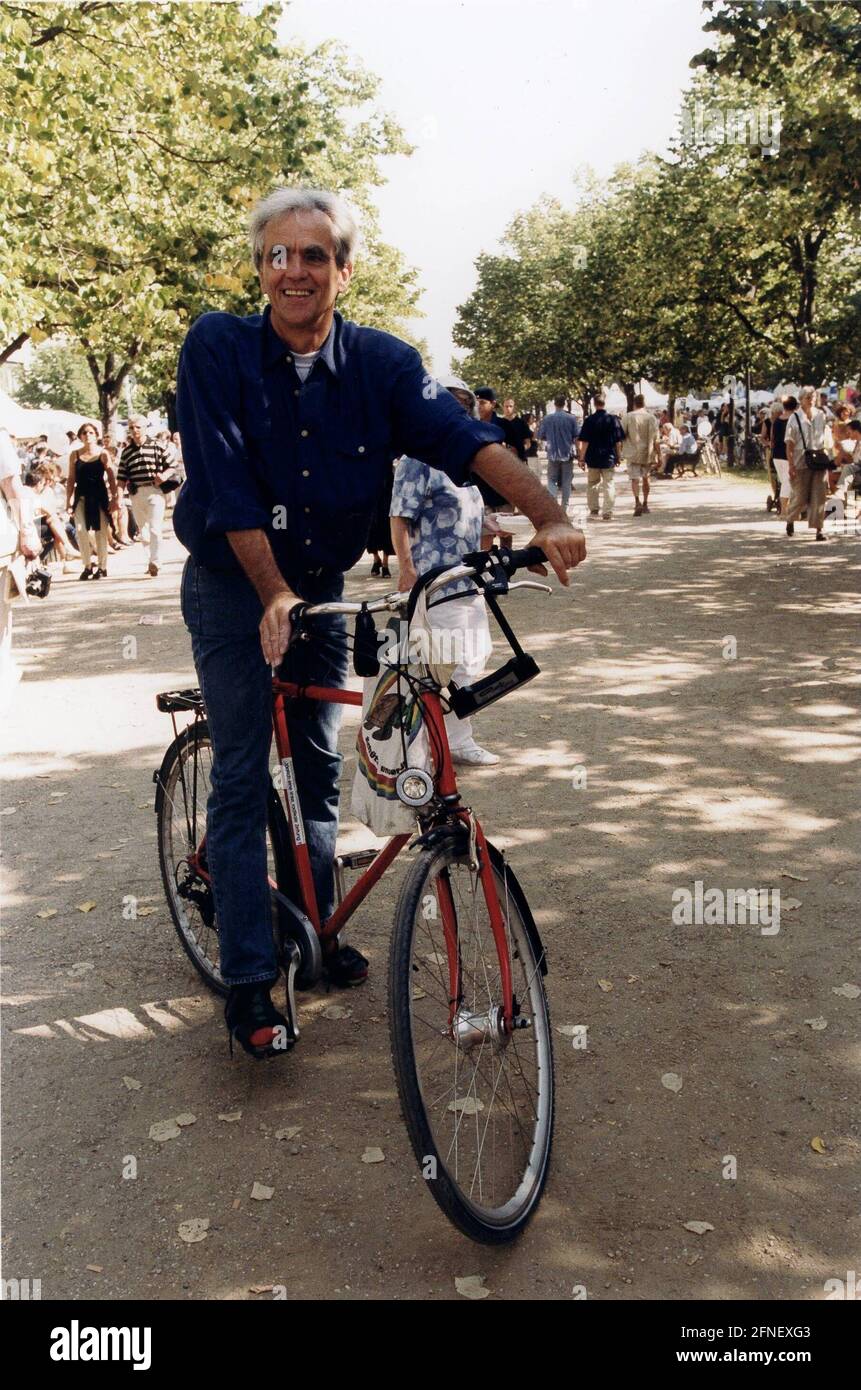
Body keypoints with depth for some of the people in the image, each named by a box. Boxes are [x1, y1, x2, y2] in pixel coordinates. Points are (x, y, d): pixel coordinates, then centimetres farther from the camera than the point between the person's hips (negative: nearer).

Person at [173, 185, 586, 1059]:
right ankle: (248, 980, 3)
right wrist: (274, 594, -26)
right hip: (232, 586, -3)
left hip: (323, 584, 4)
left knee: (318, 764, 11)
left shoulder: (381, 362, -7)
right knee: (243, 775, -4)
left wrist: (547, 516, -34)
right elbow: (226, 485, -20)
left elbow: (463, 438, -20)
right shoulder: (217, 348, -14)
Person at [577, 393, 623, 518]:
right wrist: (618, 456, 8)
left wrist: (582, 458, -1)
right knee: (608, 485, 5)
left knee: (592, 484, 16)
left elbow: (584, 441, -7)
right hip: (609, 457, 0)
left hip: (592, 458, 0)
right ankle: (607, 512, 1)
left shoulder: (589, 420, -7)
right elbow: (618, 441, -1)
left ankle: (593, 509, 19)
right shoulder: (613, 419, -3)